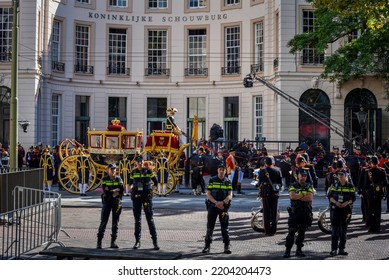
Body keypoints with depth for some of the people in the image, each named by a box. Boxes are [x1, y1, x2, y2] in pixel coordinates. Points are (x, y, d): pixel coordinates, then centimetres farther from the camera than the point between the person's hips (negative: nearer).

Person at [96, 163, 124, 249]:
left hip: (116, 202, 2)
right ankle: (99, 242, -4)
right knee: (103, 222, -6)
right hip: (107, 202, -2)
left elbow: (121, 190, -4)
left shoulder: (118, 179, 7)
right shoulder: (105, 179, 3)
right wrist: (115, 191, -9)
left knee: (115, 223, 3)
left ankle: (113, 242, 9)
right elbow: (105, 191, -10)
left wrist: (111, 191, -12)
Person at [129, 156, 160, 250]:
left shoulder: (148, 171, -2)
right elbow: (131, 182, 18)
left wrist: (151, 189, -8)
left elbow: (156, 182, 6)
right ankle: (137, 241, 14)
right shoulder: (133, 172, 7)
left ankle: (155, 241, -2)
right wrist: (131, 186, -3)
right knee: (137, 219, 7)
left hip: (147, 196, -3)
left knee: (150, 219, -5)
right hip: (136, 197, 3)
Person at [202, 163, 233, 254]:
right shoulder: (212, 180, 3)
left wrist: (223, 202, -18)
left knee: (225, 227, 1)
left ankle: (227, 246, 5)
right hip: (212, 206, 0)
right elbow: (208, 194, -1)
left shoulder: (228, 182, 5)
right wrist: (216, 202, -15)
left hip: (224, 206, 0)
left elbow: (230, 195, -1)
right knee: (210, 226, 0)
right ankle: (207, 245, 6)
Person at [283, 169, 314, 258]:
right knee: (291, 232, -6)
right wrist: (304, 195, -8)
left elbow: (310, 198, -7)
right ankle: (287, 250, -3)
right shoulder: (293, 186, 6)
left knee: (302, 232, 6)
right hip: (295, 211, -2)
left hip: (306, 213, 2)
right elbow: (292, 196, -13)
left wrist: (298, 196, -9)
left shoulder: (309, 187, 10)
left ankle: (299, 250, 14)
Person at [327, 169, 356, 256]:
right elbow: (330, 196, 4)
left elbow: (353, 198, 1)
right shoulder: (334, 185, 7)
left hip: (346, 209, 0)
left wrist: (346, 203, -16)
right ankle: (334, 249, -4)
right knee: (335, 230, -5)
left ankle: (341, 249, 13)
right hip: (335, 209, 0)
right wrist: (335, 202, -13)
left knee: (344, 230, 6)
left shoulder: (350, 186, 3)